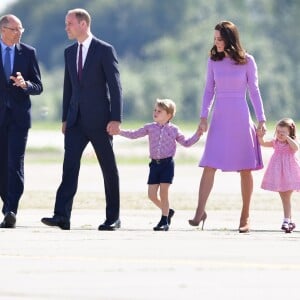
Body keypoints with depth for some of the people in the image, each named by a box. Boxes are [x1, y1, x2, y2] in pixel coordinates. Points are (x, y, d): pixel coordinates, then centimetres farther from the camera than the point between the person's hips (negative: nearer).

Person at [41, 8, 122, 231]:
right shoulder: (70, 52, 13)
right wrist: (65, 118, 13)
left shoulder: (105, 50, -6)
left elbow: (115, 86, -9)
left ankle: (113, 218, 12)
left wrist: (116, 119, -15)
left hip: (99, 120, -5)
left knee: (109, 168, 4)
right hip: (76, 120, 5)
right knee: (70, 165, -10)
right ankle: (62, 216, -19)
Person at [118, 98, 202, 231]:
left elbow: (186, 143, 12)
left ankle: (164, 221, 3)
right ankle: (167, 211, 24)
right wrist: (119, 131, 1)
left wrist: (197, 134, 0)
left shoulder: (174, 130, 3)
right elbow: (134, 134, 12)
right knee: (151, 194, -1)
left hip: (167, 163, -3)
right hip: (155, 164, 3)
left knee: (163, 192, -8)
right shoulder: (150, 127, 8)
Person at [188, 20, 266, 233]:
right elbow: (209, 90, 10)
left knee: (245, 168, 2)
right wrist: (204, 116, 1)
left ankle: (245, 216, 11)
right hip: (220, 117, 2)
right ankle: (200, 211, -9)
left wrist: (261, 119, -2)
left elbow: (254, 91, 2)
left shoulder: (247, 61, -1)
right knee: (209, 165, -9)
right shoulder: (214, 60, 5)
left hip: (240, 117, -2)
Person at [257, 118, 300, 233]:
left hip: (289, 173, -5)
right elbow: (263, 143, 0)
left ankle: (286, 221, -9)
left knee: (286, 198, -9)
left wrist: (287, 138, -31)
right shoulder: (275, 142, 6)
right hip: (278, 174, 5)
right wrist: (260, 136, -18)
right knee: (284, 198, 12)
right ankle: (289, 221, 23)